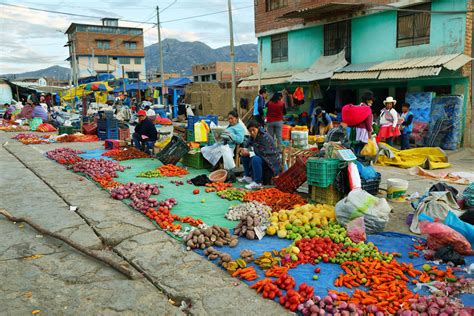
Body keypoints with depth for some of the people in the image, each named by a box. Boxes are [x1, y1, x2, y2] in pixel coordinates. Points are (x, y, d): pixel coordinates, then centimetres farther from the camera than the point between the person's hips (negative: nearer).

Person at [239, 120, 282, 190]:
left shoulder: (265, 137, -22)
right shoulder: (253, 136, 3)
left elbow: (263, 152, -27)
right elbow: (246, 145, 7)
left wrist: (249, 153, -26)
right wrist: (244, 150, -17)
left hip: (271, 162, -9)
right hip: (261, 157, 9)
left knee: (255, 159, -36)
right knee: (244, 157, 6)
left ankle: (258, 183, -28)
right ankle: (248, 176, 14)